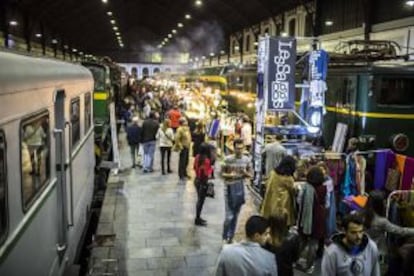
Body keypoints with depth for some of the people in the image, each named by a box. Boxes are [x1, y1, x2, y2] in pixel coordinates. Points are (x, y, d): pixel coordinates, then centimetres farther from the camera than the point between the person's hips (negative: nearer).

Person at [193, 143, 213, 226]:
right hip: (203, 182, -8)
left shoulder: (197, 157, -1)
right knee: (201, 200, 4)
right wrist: (211, 168, -9)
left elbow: (194, 167, 11)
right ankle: (197, 220, 14)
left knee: (199, 199, 20)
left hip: (197, 180, 8)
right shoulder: (206, 160, -25)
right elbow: (207, 174, -23)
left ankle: (198, 217, 32)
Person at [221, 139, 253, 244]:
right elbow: (222, 174, -5)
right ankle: (225, 237, 16)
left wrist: (245, 173, -16)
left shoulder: (247, 160, -1)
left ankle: (231, 237, 28)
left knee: (236, 215, 13)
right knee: (229, 216, -5)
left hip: (240, 190, 4)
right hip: (229, 189, -4)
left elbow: (251, 175, 5)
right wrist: (229, 175, -24)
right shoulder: (228, 159, -11)